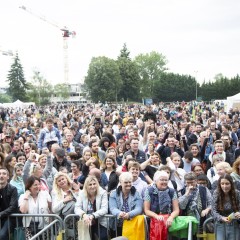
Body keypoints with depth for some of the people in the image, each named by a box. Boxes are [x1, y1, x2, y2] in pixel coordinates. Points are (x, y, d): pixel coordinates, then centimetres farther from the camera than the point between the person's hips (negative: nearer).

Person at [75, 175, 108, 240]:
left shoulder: (103, 193, -8)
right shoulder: (82, 193, -2)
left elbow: (104, 209, -16)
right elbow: (77, 208, -8)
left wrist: (93, 216, -31)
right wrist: (84, 215, -30)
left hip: (100, 223, -1)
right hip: (86, 223, 2)